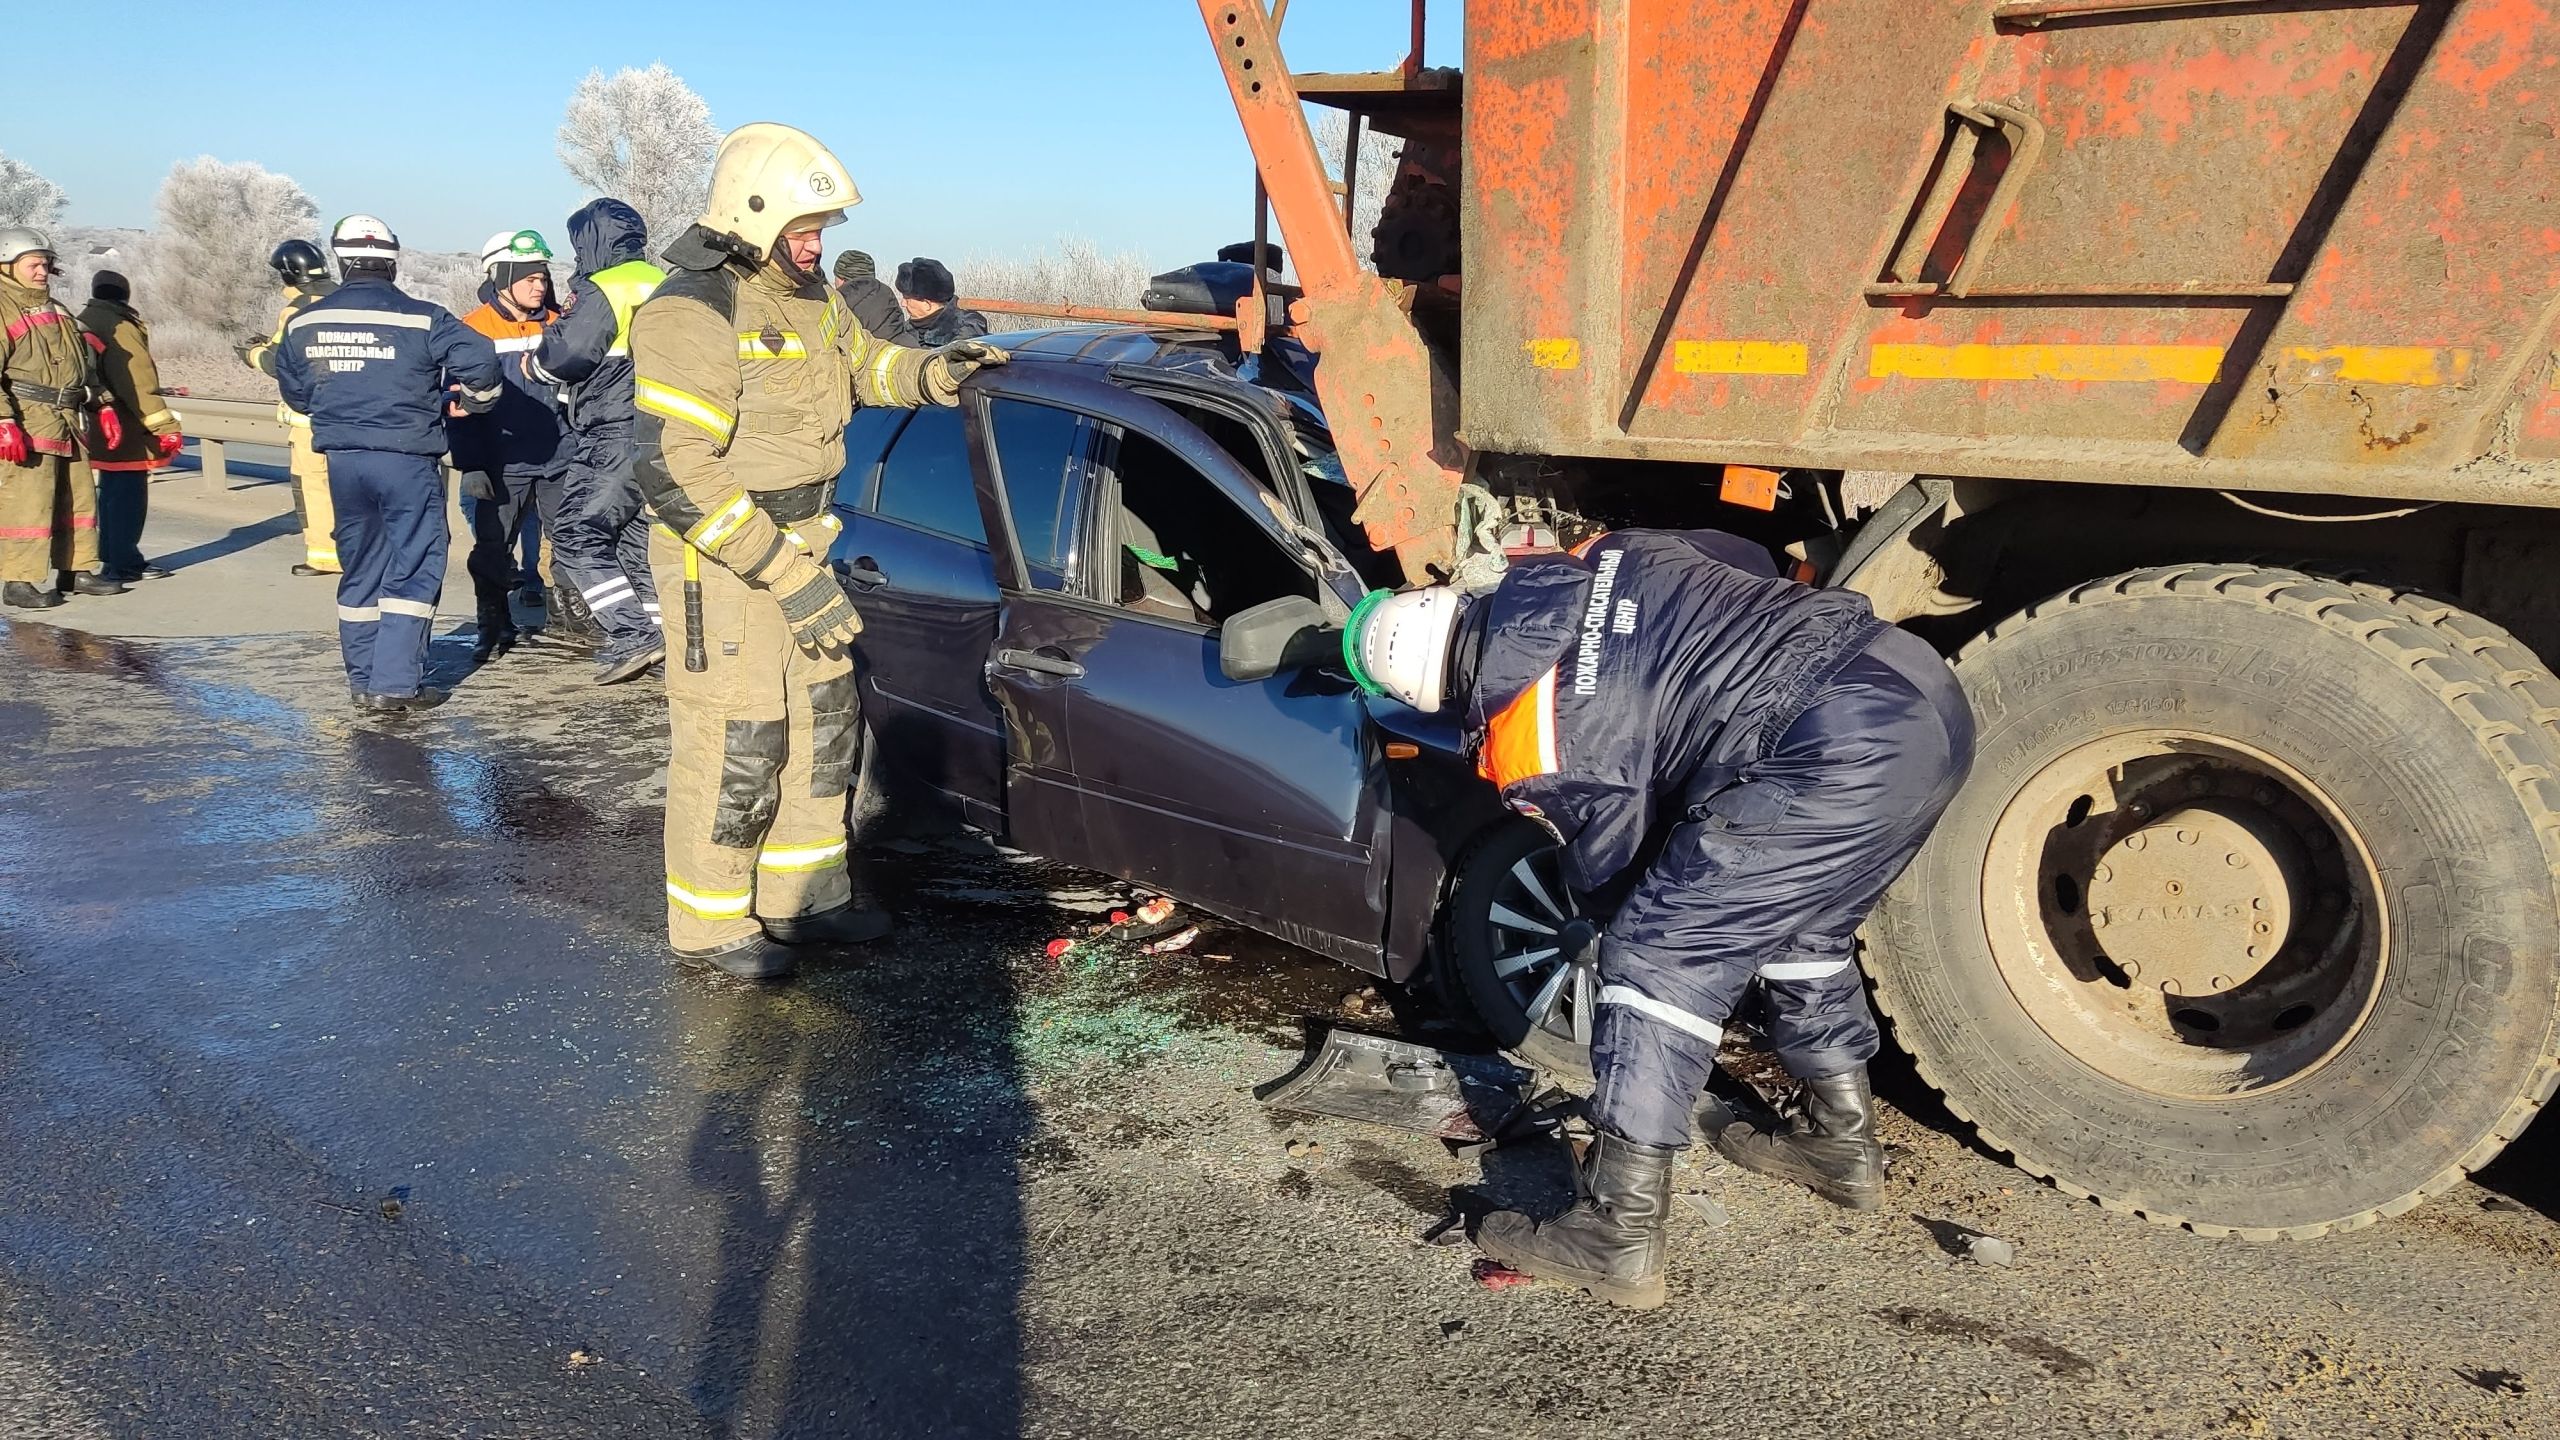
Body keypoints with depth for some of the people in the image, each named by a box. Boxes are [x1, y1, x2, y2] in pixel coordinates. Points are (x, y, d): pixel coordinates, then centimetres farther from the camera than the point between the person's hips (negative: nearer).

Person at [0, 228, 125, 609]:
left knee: (79, 498, 12)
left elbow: (86, 364, 26)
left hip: (70, 420, 9)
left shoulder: (57, 310, 21)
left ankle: (76, 570, 22)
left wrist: (103, 407, 18)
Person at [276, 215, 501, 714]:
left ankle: (363, 680, 20)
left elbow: (294, 391, 15)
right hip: (407, 458, -5)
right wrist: (471, 402, 2)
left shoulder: (303, 323, 5)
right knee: (415, 569, 1)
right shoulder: (420, 319, -10)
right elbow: (480, 359, -18)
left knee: (360, 567, 15)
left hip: (342, 459, 5)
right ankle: (396, 683, -5)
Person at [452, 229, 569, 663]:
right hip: (503, 467, -3)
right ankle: (493, 628, 18)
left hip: (560, 460, 3)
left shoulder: (557, 325, 6)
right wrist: (470, 465, -9)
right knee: (492, 551, 3)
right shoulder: (473, 331, -5)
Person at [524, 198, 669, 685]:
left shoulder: (602, 290, -11)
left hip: (615, 436, -9)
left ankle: (632, 636, -14)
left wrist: (533, 364, 4)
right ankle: (661, 633, 11)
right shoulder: (661, 285, 16)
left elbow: (564, 354, -17)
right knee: (638, 537, 14)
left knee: (578, 536, -4)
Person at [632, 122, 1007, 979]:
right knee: (734, 748, -3)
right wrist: (785, 574, -27)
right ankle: (708, 926, 14)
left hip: (799, 544, 9)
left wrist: (931, 374, 5)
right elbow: (673, 467, -26)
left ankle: (802, 899, 29)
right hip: (722, 560, -9)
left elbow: (865, 361, 28)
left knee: (822, 725, 15)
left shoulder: (807, 297, 8)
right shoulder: (693, 312, -20)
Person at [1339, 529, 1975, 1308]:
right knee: (1801, 923, 29)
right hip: (1933, 693, 10)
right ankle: (1841, 1140, 46)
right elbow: (1750, 564, 28)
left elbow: (1610, 863, 11)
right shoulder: (1599, 557, 15)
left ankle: (1617, 1238, 2)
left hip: (1846, 759, -9)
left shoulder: (1521, 736, -4)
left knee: (1659, 960, -2)